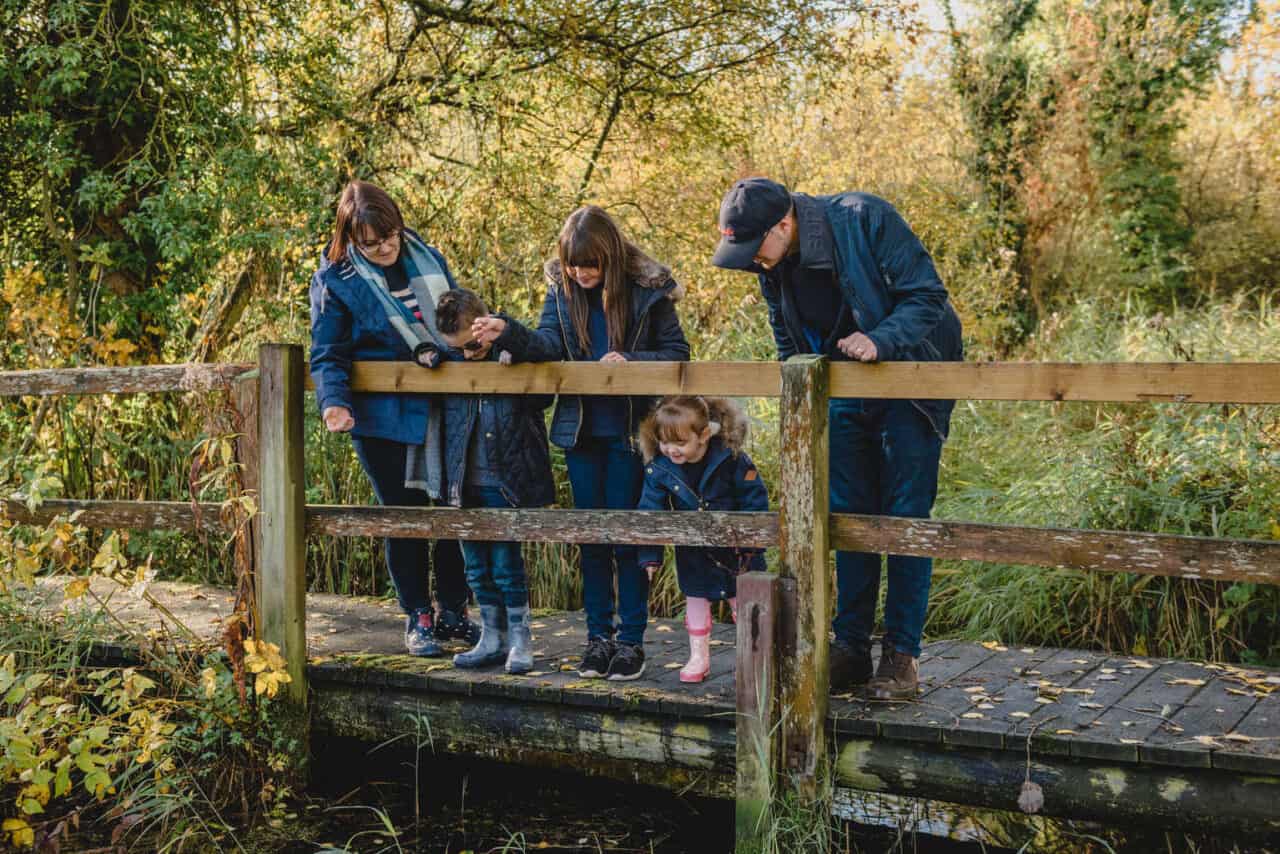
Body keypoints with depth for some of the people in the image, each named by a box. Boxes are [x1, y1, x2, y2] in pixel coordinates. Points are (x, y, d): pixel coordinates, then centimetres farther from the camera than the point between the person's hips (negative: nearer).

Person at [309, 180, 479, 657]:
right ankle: (418, 618, 19)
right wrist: (334, 401, -23)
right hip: (383, 419, -4)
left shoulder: (427, 260, 5)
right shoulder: (335, 281, -7)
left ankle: (452, 611, 24)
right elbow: (328, 355, -8)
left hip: (444, 412, 4)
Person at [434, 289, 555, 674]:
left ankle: (520, 640, 13)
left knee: (506, 563, -2)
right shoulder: (450, 360, 5)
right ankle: (492, 639, 25)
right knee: (477, 566, 12)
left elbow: (542, 398, -10)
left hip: (505, 482, -5)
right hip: (465, 483, 5)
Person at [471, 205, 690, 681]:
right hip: (581, 428, 4)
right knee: (591, 536, 9)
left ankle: (631, 640, 9)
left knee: (627, 534, 0)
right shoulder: (562, 288, 2)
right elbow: (548, 344, -9)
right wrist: (508, 334, -27)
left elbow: (677, 353, -5)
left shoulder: (648, 290, -8)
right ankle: (598, 636, 18)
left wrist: (630, 361, -21)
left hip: (629, 429, -3)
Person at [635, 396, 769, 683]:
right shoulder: (658, 467, -17)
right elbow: (650, 512, -10)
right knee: (695, 599, 11)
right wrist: (650, 556, -13)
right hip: (693, 551, 2)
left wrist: (751, 546, -15)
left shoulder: (731, 459, -25)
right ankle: (698, 657, 25)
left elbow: (755, 501, -15)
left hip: (737, 548, -2)